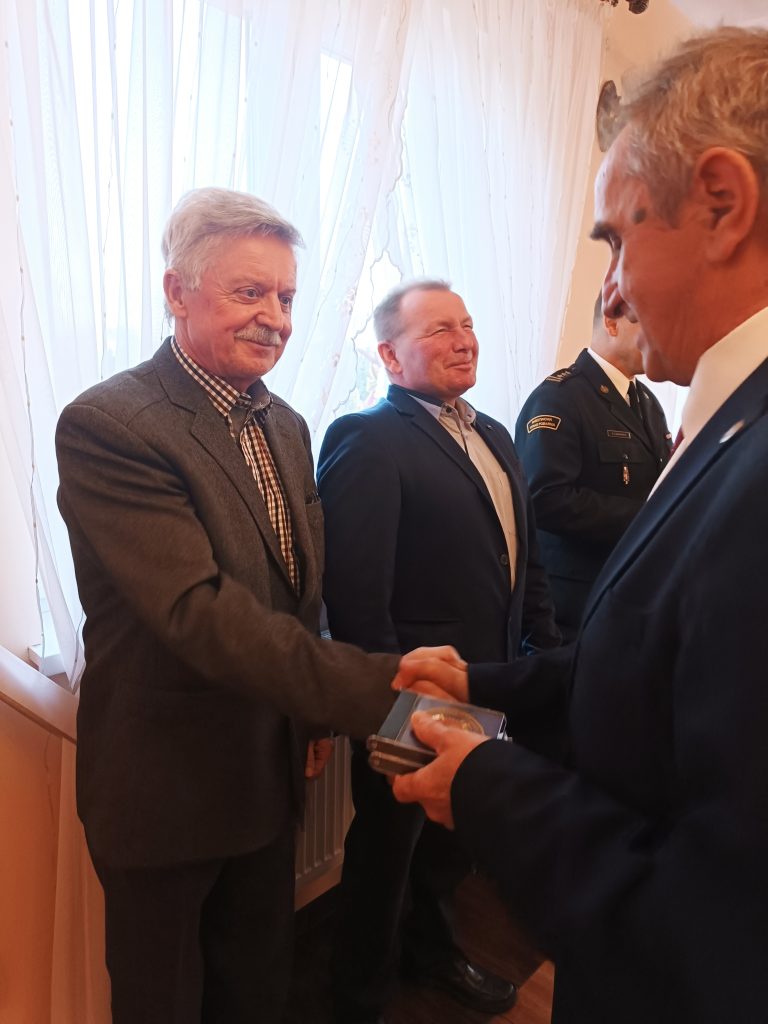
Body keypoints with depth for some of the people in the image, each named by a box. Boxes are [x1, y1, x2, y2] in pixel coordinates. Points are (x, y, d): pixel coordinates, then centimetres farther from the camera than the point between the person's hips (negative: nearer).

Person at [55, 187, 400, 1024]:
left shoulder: (287, 427, 4)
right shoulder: (106, 426, -21)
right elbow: (199, 612, -31)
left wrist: (314, 717, 8)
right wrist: (372, 688, -36)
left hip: (271, 770, 6)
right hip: (166, 786, -6)